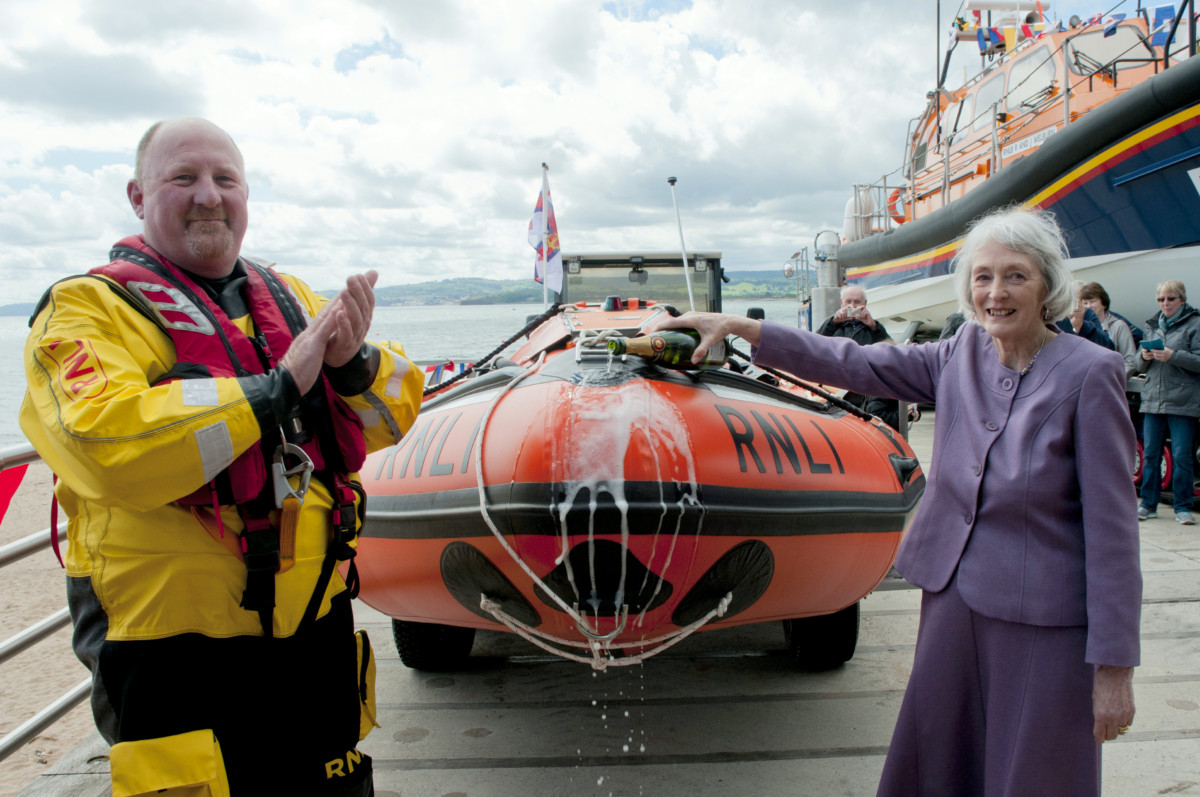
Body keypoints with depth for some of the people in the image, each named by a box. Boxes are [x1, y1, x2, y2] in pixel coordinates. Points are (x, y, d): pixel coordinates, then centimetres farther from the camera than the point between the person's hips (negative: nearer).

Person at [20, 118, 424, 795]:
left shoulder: (292, 299, 8)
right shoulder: (87, 309, -7)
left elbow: (396, 412, 5)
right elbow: (104, 443, -27)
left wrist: (354, 362, -16)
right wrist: (276, 388, -24)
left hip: (320, 633, 6)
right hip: (180, 658, -5)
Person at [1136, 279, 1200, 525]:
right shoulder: (1152, 325, 16)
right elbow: (1141, 368, 17)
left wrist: (1173, 356, -20)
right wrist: (1144, 357, -4)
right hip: (1153, 400, 5)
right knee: (1149, 454, 6)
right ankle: (1148, 504, 15)